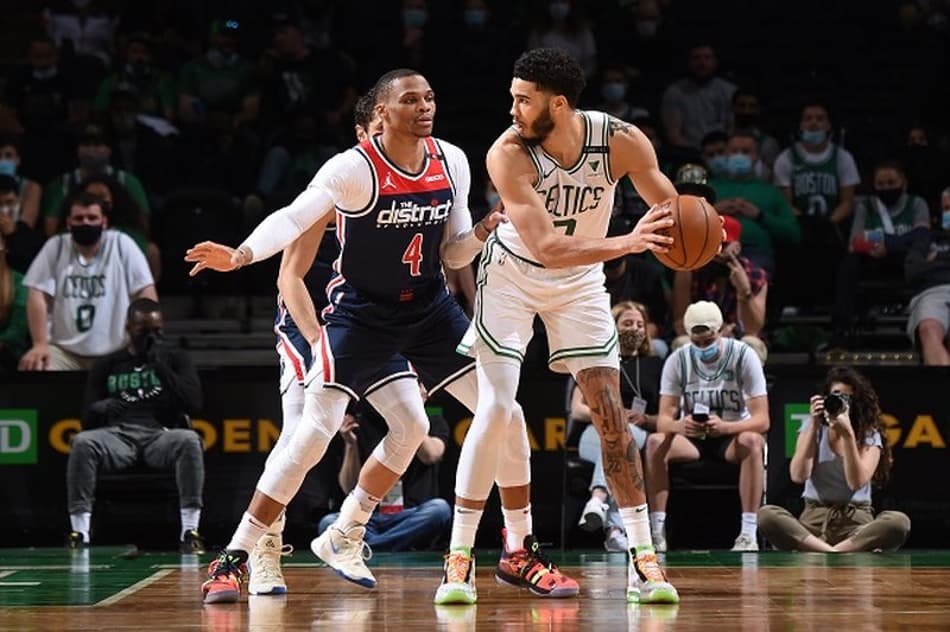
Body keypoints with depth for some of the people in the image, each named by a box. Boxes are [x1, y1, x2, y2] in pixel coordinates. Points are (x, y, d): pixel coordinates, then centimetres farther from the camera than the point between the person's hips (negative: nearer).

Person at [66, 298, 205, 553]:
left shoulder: (175, 359, 16)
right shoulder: (106, 366, 17)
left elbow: (194, 404, 1)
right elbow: (87, 418, 12)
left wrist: (161, 368, -6)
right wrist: (100, 408, -14)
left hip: (160, 435, -1)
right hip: (118, 434, 1)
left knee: (189, 440, -36)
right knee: (82, 442, -33)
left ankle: (190, 531, -37)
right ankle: (79, 531, -34)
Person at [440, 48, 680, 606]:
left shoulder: (621, 140, -22)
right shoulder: (508, 154, -29)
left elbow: (672, 210, -9)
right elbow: (545, 247, -34)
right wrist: (625, 244, -47)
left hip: (581, 281, 2)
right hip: (513, 274, -2)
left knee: (611, 412, -2)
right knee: (496, 409, -10)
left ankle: (644, 558, 3)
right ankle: (460, 557, -2)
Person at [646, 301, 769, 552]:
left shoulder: (743, 355, -14)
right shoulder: (678, 361, -7)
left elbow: (762, 420, -20)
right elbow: (664, 418, -12)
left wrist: (725, 427, -40)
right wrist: (678, 425, -38)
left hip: (732, 437, -2)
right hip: (691, 438, 2)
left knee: (753, 441, -36)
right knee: (655, 441, -27)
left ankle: (749, 533, -37)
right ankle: (657, 531, -27)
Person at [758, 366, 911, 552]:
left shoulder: (869, 436, 4)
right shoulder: (813, 428, 8)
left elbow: (857, 482, -13)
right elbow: (798, 476, -8)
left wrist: (848, 434, -20)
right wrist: (813, 425, -11)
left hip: (856, 523, -1)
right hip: (814, 518, 1)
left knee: (899, 522, -33)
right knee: (766, 515, -30)